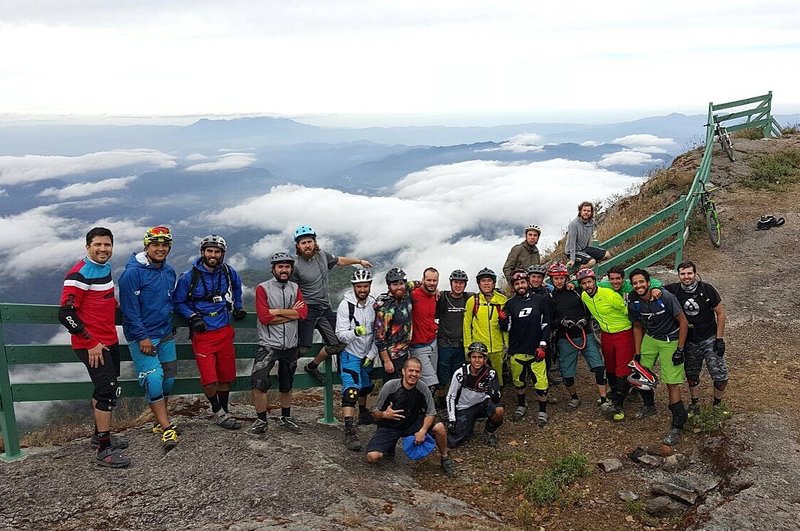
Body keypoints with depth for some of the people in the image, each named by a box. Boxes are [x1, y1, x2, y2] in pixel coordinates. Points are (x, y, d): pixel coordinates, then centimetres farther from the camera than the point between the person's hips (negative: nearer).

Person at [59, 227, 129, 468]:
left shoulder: (106, 267, 10)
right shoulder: (79, 274, -17)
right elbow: (66, 314, -21)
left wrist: (116, 304, 12)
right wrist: (91, 343, -19)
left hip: (109, 341, 9)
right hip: (92, 346, -9)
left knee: (104, 389, 19)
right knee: (109, 391, -9)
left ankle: (100, 434, 36)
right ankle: (104, 450, -1)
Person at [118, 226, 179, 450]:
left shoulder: (169, 271, 6)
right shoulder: (133, 272, -15)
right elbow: (130, 308, -16)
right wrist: (142, 337, -17)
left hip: (166, 334, 7)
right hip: (142, 336, -7)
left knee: (169, 379, 10)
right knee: (153, 380, -12)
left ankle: (160, 419, 27)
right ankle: (167, 428, -6)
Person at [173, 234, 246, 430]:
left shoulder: (229, 273, 1)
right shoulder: (189, 277, -9)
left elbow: (237, 287, 24)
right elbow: (178, 302, 1)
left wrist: (238, 306, 16)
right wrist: (192, 316, -11)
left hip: (225, 331, 4)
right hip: (202, 333, -3)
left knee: (226, 376, 10)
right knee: (209, 381, -9)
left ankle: (224, 410, 29)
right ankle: (217, 412, 16)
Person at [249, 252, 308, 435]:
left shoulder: (295, 288, 7)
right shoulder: (263, 288, -6)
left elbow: (303, 312, -9)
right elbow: (264, 317, -17)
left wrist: (278, 312, -18)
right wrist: (291, 314, -13)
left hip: (290, 345, 4)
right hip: (268, 344, -4)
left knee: (286, 386, 16)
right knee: (258, 382, -17)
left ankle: (285, 419, 33)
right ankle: (261, 421, 0)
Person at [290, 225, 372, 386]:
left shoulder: (322, 255, 3)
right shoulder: (296, 267, -13)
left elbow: (340, 260, 22)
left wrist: (360, 261, 30)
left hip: (325, 309, 6)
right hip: (308, 310, -6)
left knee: (337, 345, 3)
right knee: (303, 349, -14)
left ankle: (312, 367, 25)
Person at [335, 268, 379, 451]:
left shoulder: (374, 304, -7)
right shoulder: (346, 305, -19)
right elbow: (341, 335, -22)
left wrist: (372, 354, -7)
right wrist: (355, 332, -41)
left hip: (367, 355, 5)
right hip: (350, 354, -5)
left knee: (365, 386, 24)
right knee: (351, 391, -17)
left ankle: (363, 413, 49)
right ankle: (349, 431, -18)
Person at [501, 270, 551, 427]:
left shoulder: (540, 300, 0)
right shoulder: (510, 304, 2)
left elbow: (546, 324, 1)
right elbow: (506, 328, 5)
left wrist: (542, 346, -5)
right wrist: (503, 320, -18)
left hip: (535, 350, -2)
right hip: (516, 351, 2)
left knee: (541, 382, -4)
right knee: (519, 381, 15)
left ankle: (542, 412, 15)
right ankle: (521, 406, 37)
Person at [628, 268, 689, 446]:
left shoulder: (666, 298, -25)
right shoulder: (634, 304, -9)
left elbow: (683, 322, -16)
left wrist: (679, 350, -17)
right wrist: (637, 353, 5)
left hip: (670, 341, -5)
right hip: (650, 338, 5)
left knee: (672, 383, -8)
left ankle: (677, 427, 0)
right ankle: (649, 406, 35)